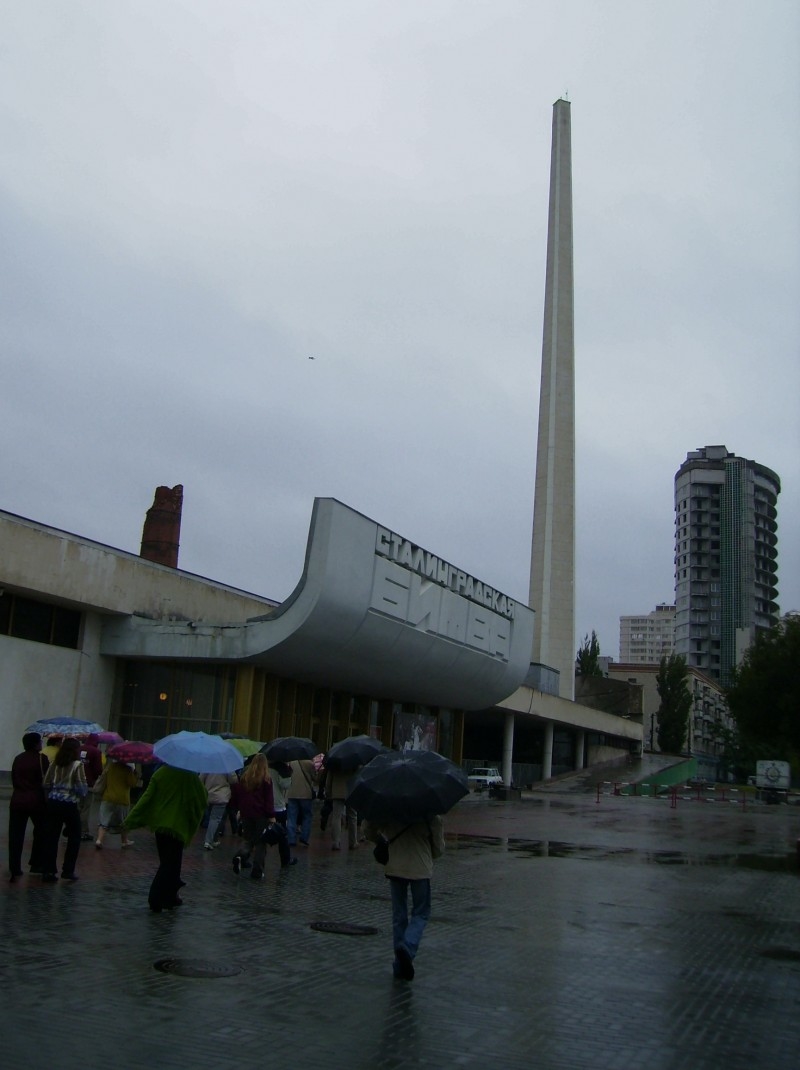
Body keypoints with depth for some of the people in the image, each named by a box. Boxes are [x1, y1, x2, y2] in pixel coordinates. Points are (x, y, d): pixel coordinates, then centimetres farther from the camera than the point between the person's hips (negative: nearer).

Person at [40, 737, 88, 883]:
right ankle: (68, 870, 13)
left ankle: (48, 871, 6)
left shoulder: (54, 764, 4)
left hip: (52, 803, 4)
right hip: (69, 805, -4)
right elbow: (82, 787, -11)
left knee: (51, 838, 7)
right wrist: (85, 789, 10)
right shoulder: (77, 765, -10)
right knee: (74, 837, 12)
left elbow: (45, 784, 6)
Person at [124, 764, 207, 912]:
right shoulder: (191, 776, -10)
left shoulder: (159, 774, -4)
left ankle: (170, 896, 27)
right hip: (179, 826, -3)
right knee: (171, 863, 2)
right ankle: (157, 898, -7)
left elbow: (147, 798, -6)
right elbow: (202, 799, -2)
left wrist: (129, 820, -1)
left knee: (167, 862, 18)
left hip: (160, 824, 4)